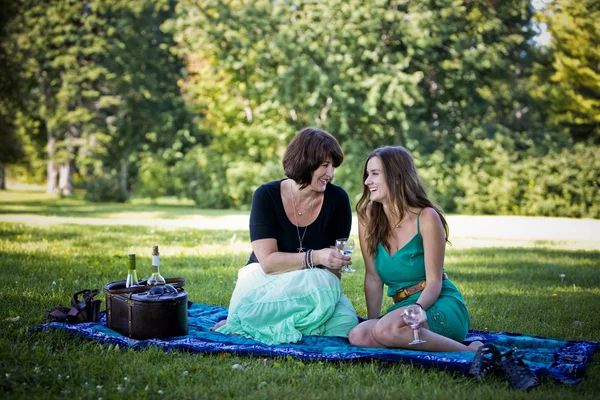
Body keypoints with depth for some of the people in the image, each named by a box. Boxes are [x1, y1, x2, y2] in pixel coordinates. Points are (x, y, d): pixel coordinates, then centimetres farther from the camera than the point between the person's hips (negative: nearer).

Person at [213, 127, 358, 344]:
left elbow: (334, 264, -5)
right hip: (265, 284, -4)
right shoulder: (266, 196, -10)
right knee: (320, 285, -35)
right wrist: (315, 257, -32)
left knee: (345, 323, -29)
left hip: (313, 288, 4)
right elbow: (268, 261, -19)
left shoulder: (337, 199, -6)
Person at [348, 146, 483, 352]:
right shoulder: (368, 217, 3)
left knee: (386, 330, -35)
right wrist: (372, 321, -3)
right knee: (357, 336, -25)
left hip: (441, 306, -4)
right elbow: (373, 277, 4)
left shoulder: (426, 218, -10)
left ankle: (468, 351, -20)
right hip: (402, 307, 5)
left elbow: (434, 282, -11)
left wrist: (417, 308, -30)